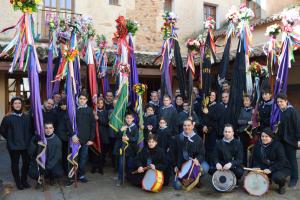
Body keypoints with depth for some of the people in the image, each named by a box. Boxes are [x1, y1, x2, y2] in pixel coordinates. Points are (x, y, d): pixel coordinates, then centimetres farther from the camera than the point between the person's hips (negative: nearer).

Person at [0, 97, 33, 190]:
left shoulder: (27, 117, 1)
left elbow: (31, 129, 10)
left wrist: (29, 139, 2)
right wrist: (10, 139, 1)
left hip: (26, 144, 2)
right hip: (13, 145, -2)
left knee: (26, 163, 7)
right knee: (15, 164, 9)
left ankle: (24, 180, 26)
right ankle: (18, 182, 24)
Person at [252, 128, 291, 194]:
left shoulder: (277, 145, -18)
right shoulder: (258, 145, -3)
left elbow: (281, 161, -22)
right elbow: (255, 159, 3)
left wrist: (271, 169, -32)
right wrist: (256, 167, -18)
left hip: (281, 168, -4)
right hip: (265, 166, 4)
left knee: (277, 177, -36)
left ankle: (282, 186, 4)